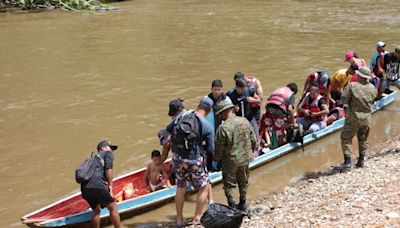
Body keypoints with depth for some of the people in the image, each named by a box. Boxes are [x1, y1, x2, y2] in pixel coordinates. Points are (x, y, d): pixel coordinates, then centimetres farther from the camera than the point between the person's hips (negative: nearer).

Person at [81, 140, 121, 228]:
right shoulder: (108, 153, 15)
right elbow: (108, 168, -3)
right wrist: (110, 185, 0)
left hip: (85, 188, 7)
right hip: (97, 185, -7)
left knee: (96, 210, 22)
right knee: (113, 207, 2)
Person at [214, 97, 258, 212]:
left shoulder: (223, 128, -21)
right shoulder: (245, 121, -4)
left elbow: (219, 148, -13)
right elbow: (254, 141, 3)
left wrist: (216, 160, 4)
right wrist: (250, 152, 20)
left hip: (230, 161, -6)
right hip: (245, 159, 6)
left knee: (229, 185, 10)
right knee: (243, 182, 22)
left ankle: (232, 206, 7)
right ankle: (242, 204, 36)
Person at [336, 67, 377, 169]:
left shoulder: (352, 86, -14)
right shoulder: (373, 89, -2)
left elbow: (344, 100, -10)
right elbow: (372, 100, 8)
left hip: (353, 118, -4)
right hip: (366, 118, 4)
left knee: (346, 138, 3)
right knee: (363, 139, 21)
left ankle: (347, 162, -5)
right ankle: (361, 161, 26)